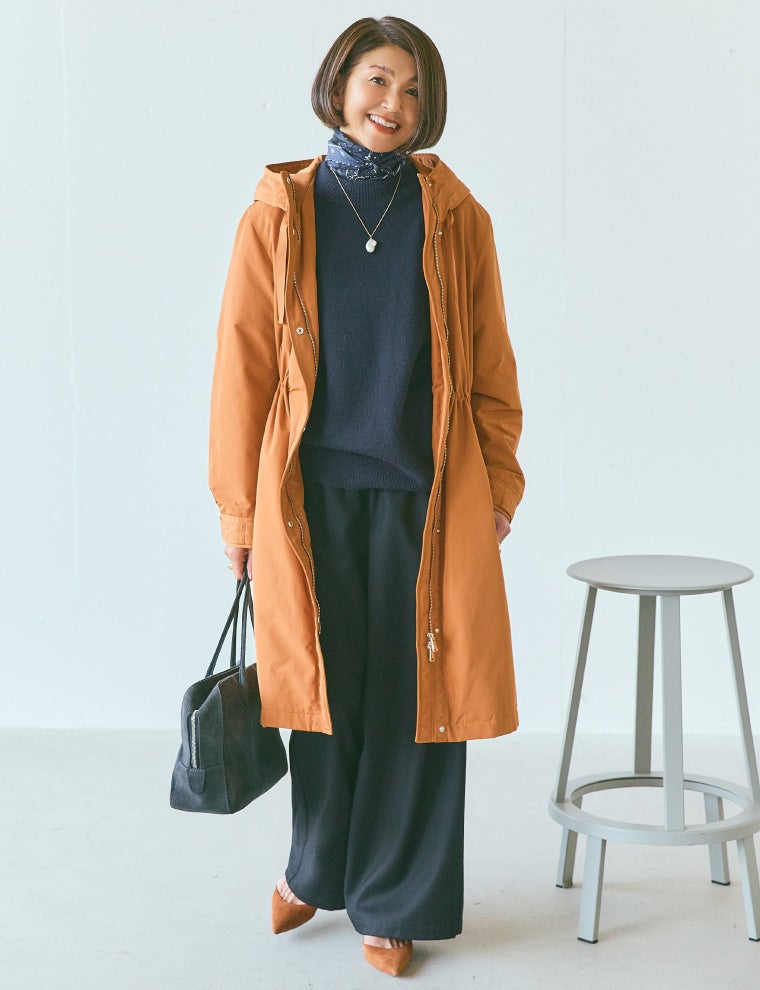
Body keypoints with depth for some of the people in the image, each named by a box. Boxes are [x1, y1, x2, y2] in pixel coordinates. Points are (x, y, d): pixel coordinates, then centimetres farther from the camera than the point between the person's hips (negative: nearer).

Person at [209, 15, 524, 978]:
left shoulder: (455, 217, 3)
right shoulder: (279, 213, 2)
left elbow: (489, 365, 7)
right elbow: (242, 365, 2)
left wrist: (498, 486, 4)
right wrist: (238, 505, 1)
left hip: (423, 495, 0)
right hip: (314, 493, 0)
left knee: (414, 698, 3)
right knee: (324, 689, 9)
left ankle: (392, 901, 20)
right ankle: (317, 865, 34)